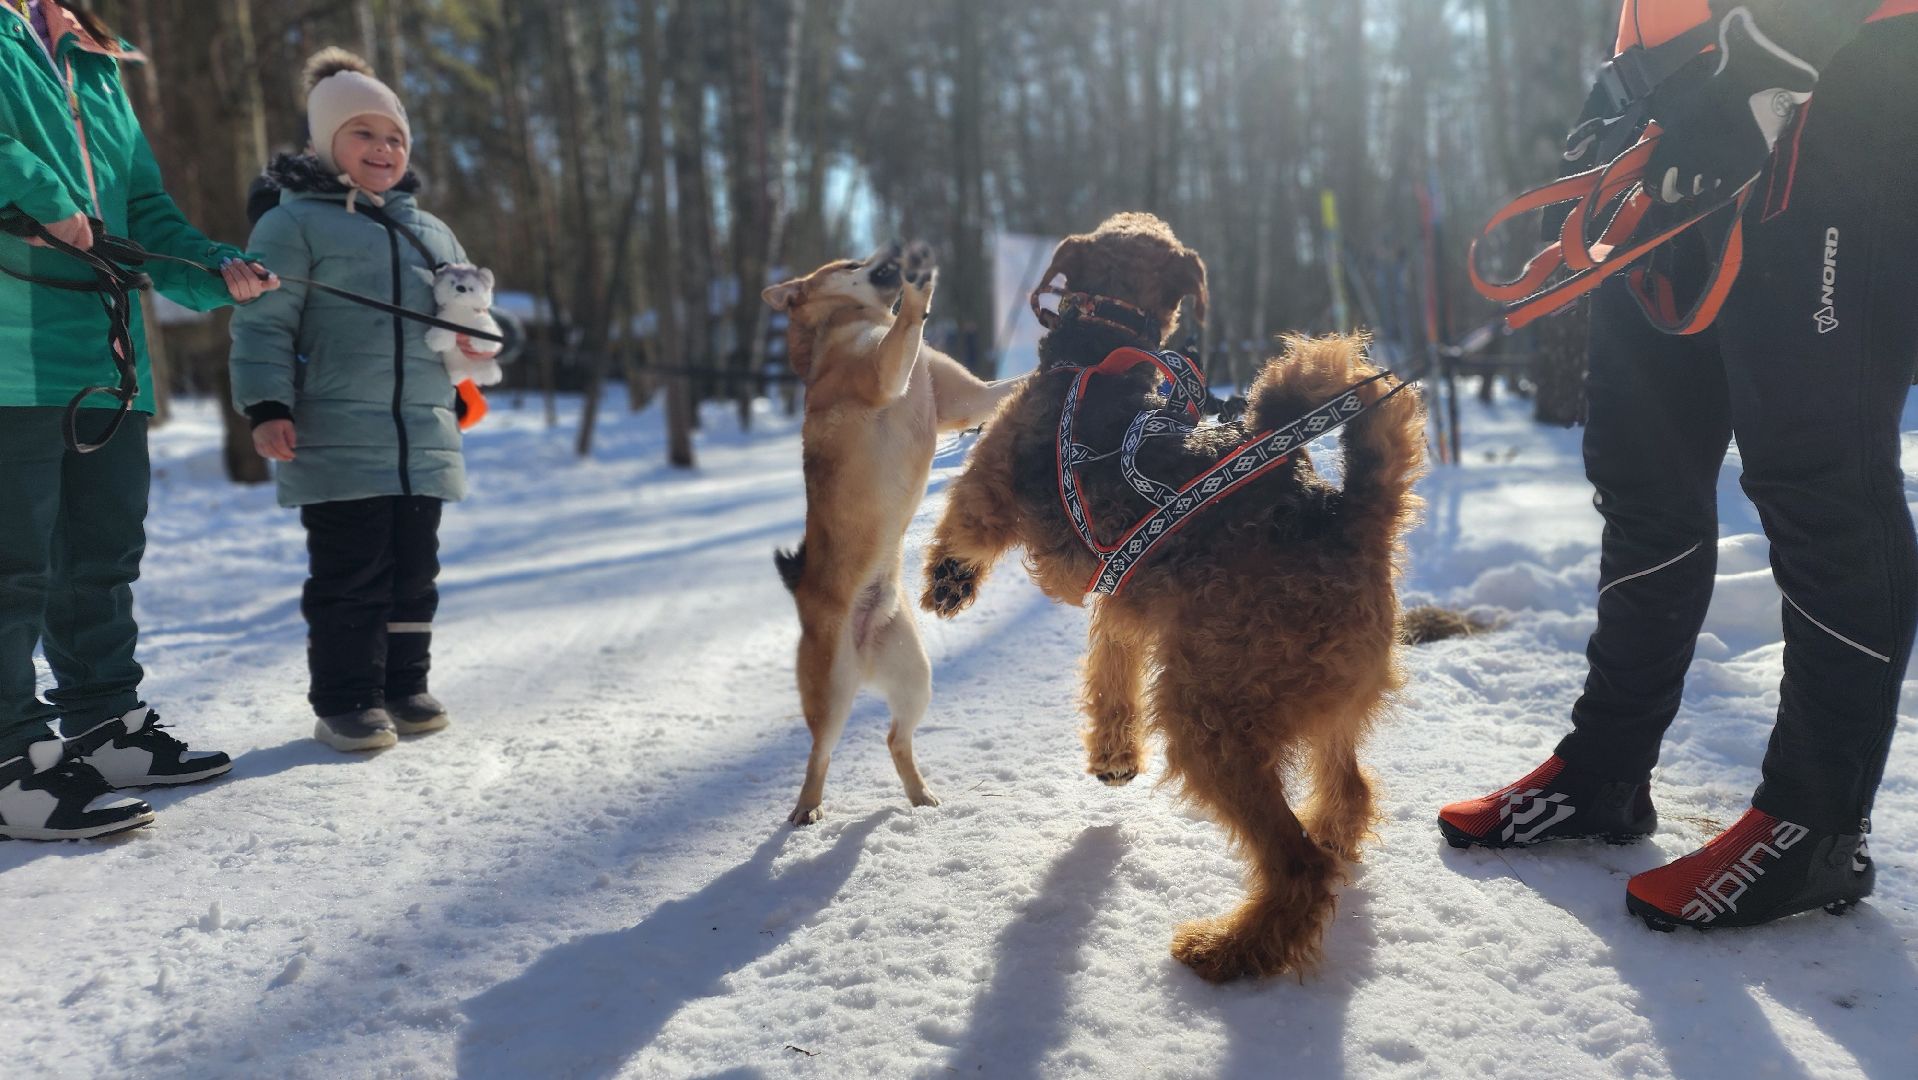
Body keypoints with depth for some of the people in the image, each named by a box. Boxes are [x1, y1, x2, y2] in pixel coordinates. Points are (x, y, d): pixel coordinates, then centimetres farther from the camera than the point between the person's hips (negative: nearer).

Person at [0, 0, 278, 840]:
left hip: (108, 361, 8)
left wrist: (215, 270, 4)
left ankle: (105, 728, 26)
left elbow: (146, 213, 19)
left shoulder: (99, 72, 21)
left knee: (102, 552, 14)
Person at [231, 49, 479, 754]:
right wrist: (267, 407, -14)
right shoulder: (294, 221, 0)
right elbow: (263, 323, -5)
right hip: (338, 443, -6)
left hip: (424, 441, 6)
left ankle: (404, 685, 22)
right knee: (350, 575, -4)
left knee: (414, 571, 10)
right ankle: (345, 701, 7)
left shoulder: (431, 233, 19)